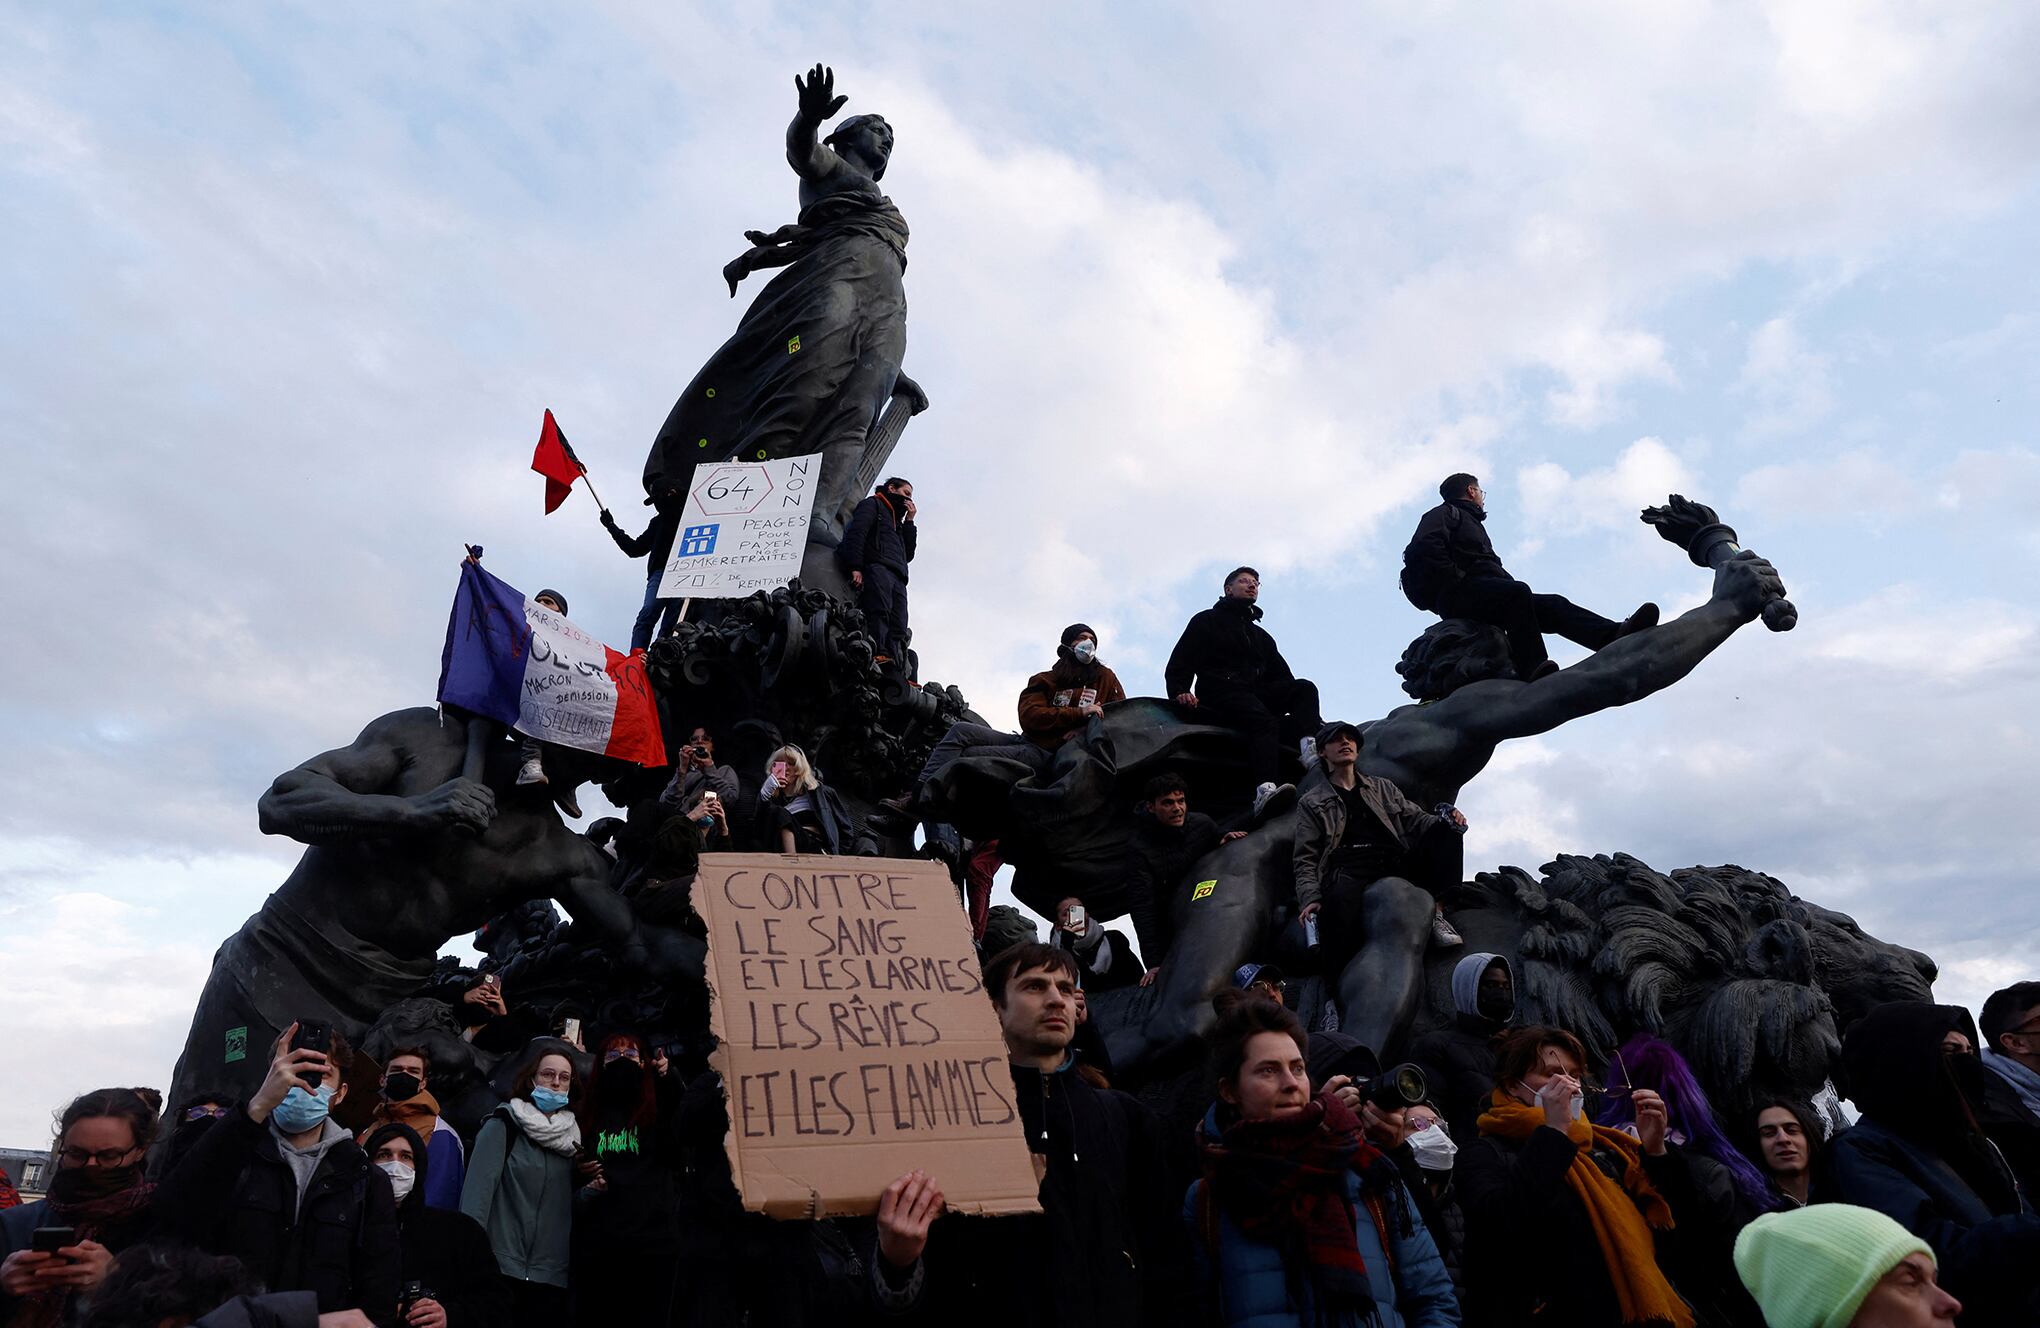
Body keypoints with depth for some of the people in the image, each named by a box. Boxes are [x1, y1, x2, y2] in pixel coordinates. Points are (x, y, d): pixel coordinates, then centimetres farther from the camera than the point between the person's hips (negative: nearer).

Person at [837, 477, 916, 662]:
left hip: (897, 577, 7)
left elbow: (908, 555, 28)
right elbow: (856, 532, 0)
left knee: (898, 627, -13)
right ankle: (879, 654, -49)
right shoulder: (873, 504, 19)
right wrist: (855, 567, -15)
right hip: (877, 567, -7)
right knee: (879, 612, -30)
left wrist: (909, 521, 25)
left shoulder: (897, 521, 40)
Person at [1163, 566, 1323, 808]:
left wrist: (1307, 711, 7)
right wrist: (1180, 691, -15)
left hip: (1256, 694, 6)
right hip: (1220, 693, -6)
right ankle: (1265, 790, -56)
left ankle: (1308, 748, -45)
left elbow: (1282, 676, 24)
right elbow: (1179, 663, 7)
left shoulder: (1261, 635, 34)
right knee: (1264, 721, -35)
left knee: (1305, 687, -20)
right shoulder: (1206, 621, 18)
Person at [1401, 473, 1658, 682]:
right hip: (1459, 593, -8)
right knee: (1518, 592, -33)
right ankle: (1534, 670, -47)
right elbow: (1422, 549, -9)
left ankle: (1616, 635, -30)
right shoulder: (1445, 513, 15)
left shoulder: (1471, 523, 40)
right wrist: (1456, 578, -15)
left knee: (1553, 605, -9)